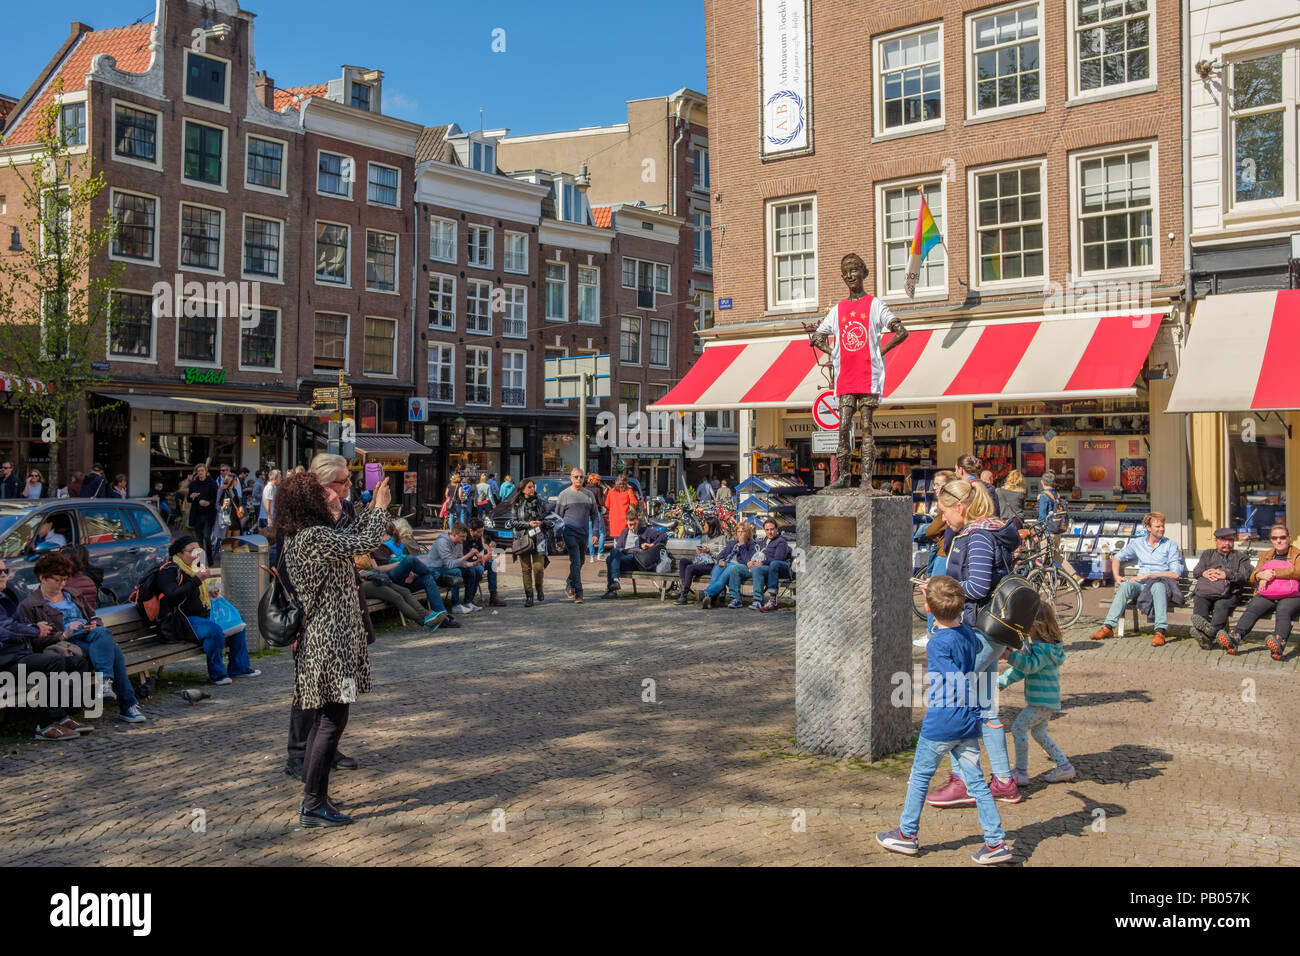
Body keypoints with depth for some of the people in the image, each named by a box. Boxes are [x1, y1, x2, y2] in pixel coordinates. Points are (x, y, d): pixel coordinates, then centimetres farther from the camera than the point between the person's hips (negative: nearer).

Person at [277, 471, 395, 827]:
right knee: (333, 719, -5)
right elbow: (365, 543, -14)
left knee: (323, 718, 16)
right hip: (330, 640, -10)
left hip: (318, 638, 10)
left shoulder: (297, 537, 11)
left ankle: (312, 798, 23)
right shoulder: (316, 536, -18)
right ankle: (313, 805, 0)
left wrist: (372, 510, 18)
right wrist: (380, 508, 2)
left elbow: (349, 539, 21)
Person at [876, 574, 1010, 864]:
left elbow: (960, 683, -22)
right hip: (969, 723, 7)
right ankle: (997, 842, 8)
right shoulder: (969, 633, 4)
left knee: (920, 776, 9)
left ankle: (907, 835, 20)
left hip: (940, 723, -7)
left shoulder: (938, 642, -18)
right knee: (975, 780, 10)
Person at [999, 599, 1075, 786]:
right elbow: (1021, 668, 17)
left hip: (1042, 701, -11)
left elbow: (1030, 666, -36)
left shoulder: (1043, 649, -19)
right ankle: (1064, 766, 27)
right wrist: (1001, 682, 12)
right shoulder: (1035, 645, 13)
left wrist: (1010, 656, -46)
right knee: (1039, 732, 21)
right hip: (1045, 700, 11)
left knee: (1019, 728, -9)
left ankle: (1021, 773, -5)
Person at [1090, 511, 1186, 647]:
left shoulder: (1170, 545, 5)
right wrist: (1116, 576, 5)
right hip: (1141, 585, 3)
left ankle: (1160, 632, -47)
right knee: (1126, 585, -31)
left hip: (1162, 582, -3)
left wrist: (1148, 575, -11)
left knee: (1157, 585, -39)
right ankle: (1108, 627, -38)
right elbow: (1117, 558, 24)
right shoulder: (1137, 543, 15)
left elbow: (1176, 574, -4)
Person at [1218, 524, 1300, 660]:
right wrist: (1260, 575, -7)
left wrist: (1273, 573, -10)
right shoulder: (1265, 556, 28)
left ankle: (1279, 643, -63)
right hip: (1266, 595, 3)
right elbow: (1252, 577, 18)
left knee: (1283, 612, -36)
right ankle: (1235, 637, -53)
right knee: (1252, 609, -29)